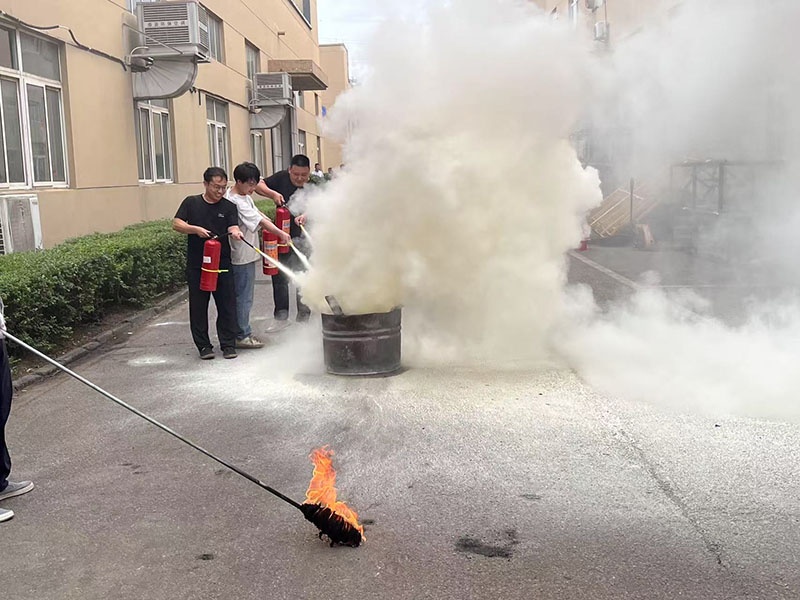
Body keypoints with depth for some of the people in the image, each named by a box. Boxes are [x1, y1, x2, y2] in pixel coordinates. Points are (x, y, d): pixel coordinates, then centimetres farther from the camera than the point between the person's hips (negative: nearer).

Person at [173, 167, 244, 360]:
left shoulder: (229, 207, 6)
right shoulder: (191, 203, 6)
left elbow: (233, 227, -7)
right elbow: (176, 224, 1)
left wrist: (236, 233, -30)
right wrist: (196, 229, -15)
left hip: (222, 264, 0)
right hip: (196, 265, 0)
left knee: (227, 305, 1)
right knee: (198, 307, 5)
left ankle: (228, 344, 12)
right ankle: (203, 345, 16)